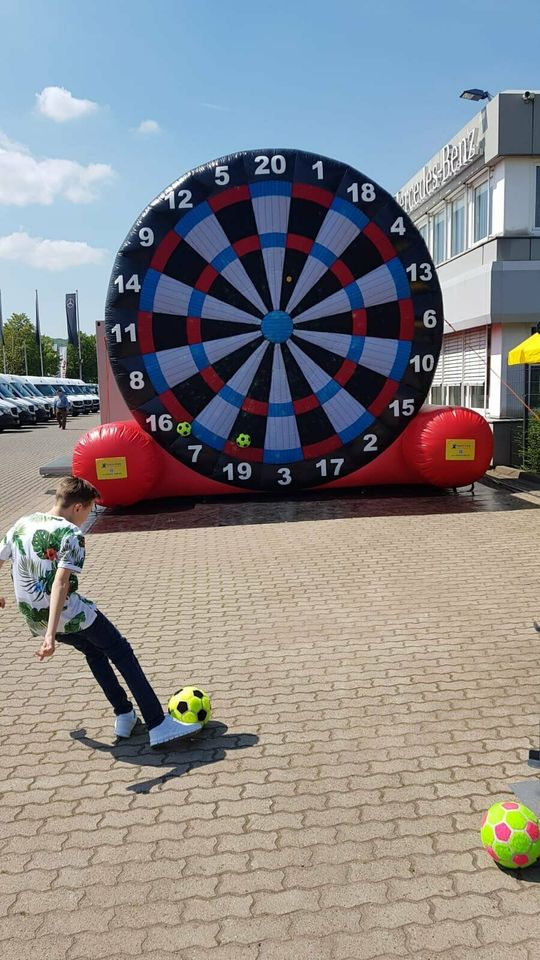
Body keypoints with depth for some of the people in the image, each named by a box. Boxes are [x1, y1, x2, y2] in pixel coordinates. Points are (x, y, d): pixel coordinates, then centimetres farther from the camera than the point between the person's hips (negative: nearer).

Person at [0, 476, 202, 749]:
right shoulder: (71, 534, -16)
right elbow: (60, 583, -28)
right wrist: (51, 635, -35)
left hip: (35, 620, 7)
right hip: (71, 616, -7)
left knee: (94, 652, 28)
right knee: (122, 654, 7)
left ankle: (124, 715, 30)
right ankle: (158, 726, 4)